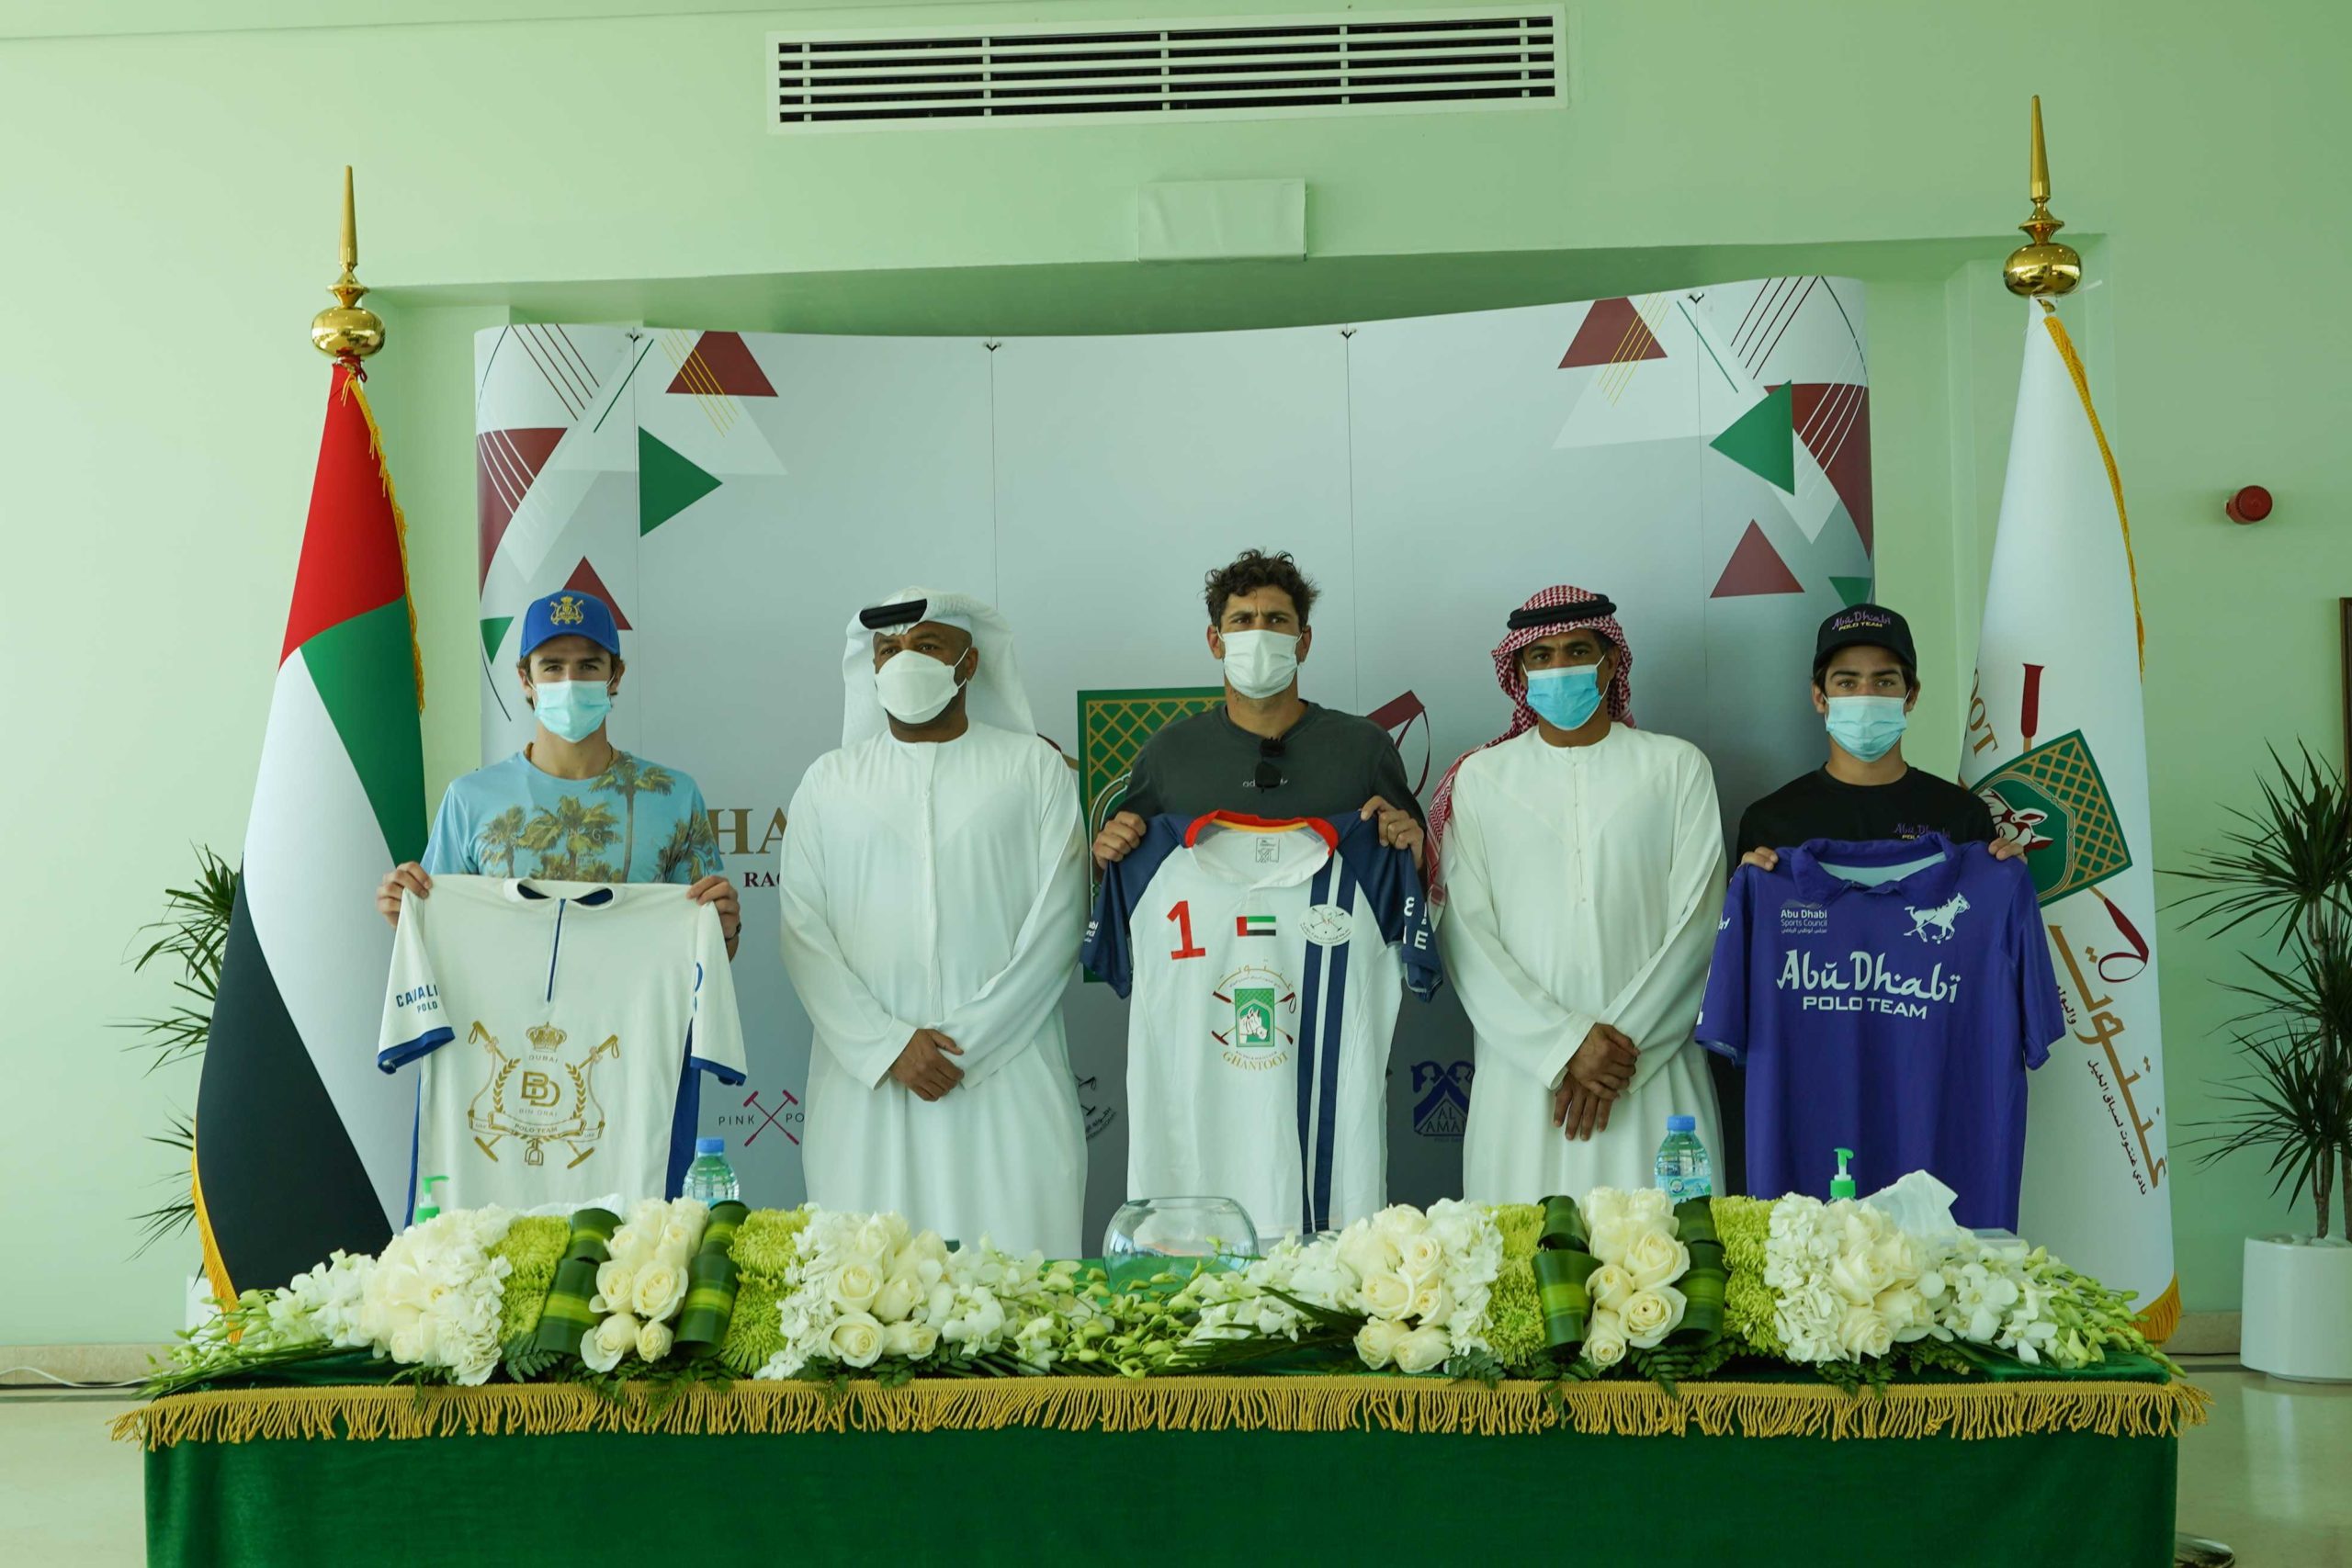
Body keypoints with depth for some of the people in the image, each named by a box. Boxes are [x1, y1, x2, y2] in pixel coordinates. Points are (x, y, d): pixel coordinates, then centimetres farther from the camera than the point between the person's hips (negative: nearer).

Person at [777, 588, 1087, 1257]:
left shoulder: (1035, 769, 7)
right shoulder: (830, 781, 13)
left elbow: (1056, 923, 0)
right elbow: (803, 931, 5)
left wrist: (967, 1043, -7)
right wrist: (887, 1045, -7)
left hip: (1006, 1079, -1)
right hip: (863, 1083, 2)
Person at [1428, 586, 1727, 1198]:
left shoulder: (1677, 767, 9)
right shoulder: (1481, 778, 9)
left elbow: (1696, 921, 2)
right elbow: (1465, 936, 2)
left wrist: (1625, 1044, -7)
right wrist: (1563, 1044, -8)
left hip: (1653, 1076, 0)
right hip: (1522, 1070, 0)